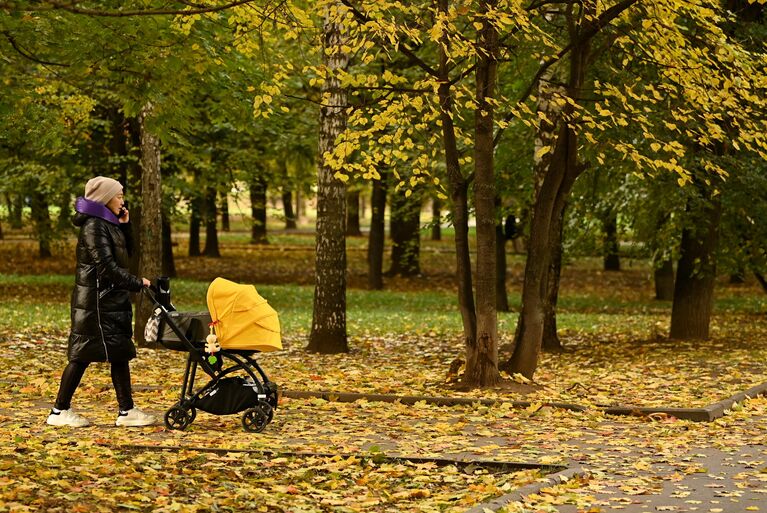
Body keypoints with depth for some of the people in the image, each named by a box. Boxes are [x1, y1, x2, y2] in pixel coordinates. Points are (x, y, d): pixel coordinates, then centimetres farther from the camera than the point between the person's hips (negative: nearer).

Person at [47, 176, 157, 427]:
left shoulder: (108, 224, 14)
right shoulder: (94, 226, -16)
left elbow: (125, 252, 23)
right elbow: (107, 266, -22)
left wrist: (124, 226, 9)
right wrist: (137, 283, -16)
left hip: (112, 299, 10)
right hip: (96, 300, -10)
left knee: (120, 354, 7)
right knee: (83, 354, -5)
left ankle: (127, 411, 9)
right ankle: (60, 411, 2)